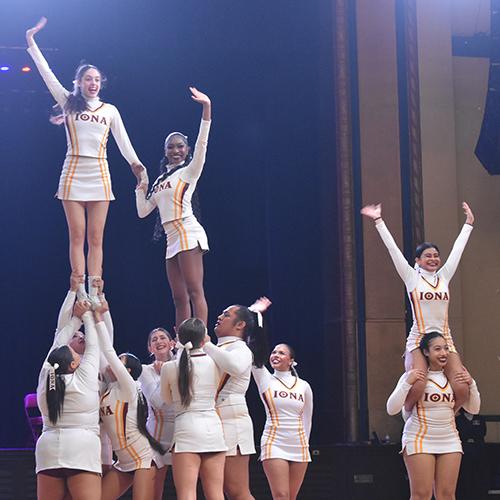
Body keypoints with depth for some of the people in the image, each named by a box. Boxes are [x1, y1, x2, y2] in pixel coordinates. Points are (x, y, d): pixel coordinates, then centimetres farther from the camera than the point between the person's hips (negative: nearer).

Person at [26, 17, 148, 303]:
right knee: (77, 237, -3)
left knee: (96, 238, -1)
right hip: (74, 172, -1)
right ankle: (79, 292, -3)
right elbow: (47, 73, 4)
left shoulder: (110, 111, 11)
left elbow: (123, 141, 10)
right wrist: (31, 41, 0)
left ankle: (95, 292, -3)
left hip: (99, 174, 1)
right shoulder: (69, 104, 7)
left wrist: (137, 165, -3)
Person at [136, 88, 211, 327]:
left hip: (188, 234, -8)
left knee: (195, 291, -16)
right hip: (172, 239, 8)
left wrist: (206, 108, -21)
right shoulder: (161, 180, 23)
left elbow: (201, 144, -12)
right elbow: (143, 211, 24)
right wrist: (141, 187, 19)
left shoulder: (189, 172, 4)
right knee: (179, 298, 4)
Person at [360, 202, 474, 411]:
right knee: (417, 387, -27)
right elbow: (392, 248, -1)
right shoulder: (412, 278, 2)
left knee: (461, 389, -12)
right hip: (418, 339, -4)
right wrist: (378, 221, -3)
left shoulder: (444, 277, 13)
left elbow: (458, 248, 19)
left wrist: (468, 222, 25)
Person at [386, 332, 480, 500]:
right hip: (420, 440, -5)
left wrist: (471, 384, -3)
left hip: (450, 440, 5)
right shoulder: (413, 376, -6)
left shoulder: (454, 377, 9)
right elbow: (392, 409, -12)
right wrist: (408, 383, -21)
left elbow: (473, 409, 13)